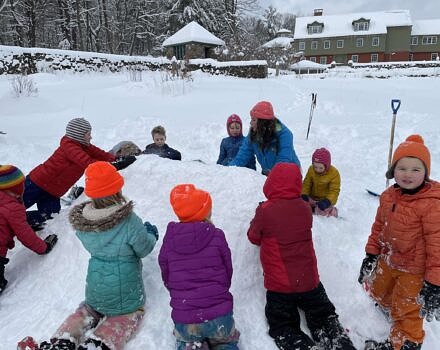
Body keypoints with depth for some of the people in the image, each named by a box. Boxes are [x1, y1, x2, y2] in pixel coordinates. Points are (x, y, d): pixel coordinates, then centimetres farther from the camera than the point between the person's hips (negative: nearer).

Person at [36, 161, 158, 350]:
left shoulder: (81, 220, -11)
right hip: (125, 291, -5)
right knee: (131, 313, 17)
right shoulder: (129, 221, -26)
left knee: (87, 310, 30)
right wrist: (151, 234, 10)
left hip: (95, 291, 5)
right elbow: (144, 249, -11)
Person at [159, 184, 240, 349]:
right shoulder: (217, 236, -11)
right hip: (219, 317, -1)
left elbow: (166, 278, 7)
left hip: (183, 319, 2)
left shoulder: (169, 239, -6)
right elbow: (228, 273, 2)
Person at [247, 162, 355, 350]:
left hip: (280, 285, -3)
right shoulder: (304, 208, -5)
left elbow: (254, 237, -3)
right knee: (324, 317, 25)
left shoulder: (265, 211, -19)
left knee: (283, 328, 13)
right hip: (309, 280, 4)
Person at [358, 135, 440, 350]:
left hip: (415, 270, -7)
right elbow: (379, 226, 7)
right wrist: (371, 254, 9)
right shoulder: (389, 196, -4)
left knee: (407, 310, 11)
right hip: (388, 260, 7)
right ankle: (390, 310, 58)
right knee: (377, 291, 28)